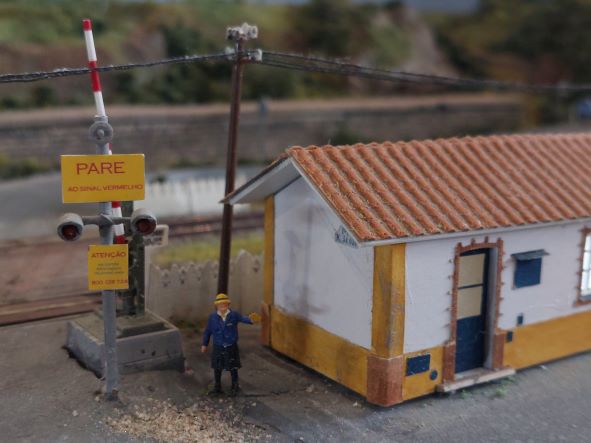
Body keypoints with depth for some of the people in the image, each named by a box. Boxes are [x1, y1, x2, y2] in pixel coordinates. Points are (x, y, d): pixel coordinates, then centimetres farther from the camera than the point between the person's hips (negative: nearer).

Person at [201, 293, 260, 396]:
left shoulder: (234, 315, -11)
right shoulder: (212, 317, -7)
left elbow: (243, 319, -28)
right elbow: (207, 331, 2)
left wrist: (251, 319, -51)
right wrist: (204, 344, 8)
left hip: (231, 347, -1)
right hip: (218, 347, 1)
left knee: (233, 368, 9)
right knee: (217, 368, 13)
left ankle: (235, 387, 27)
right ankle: (217, 386, 32)